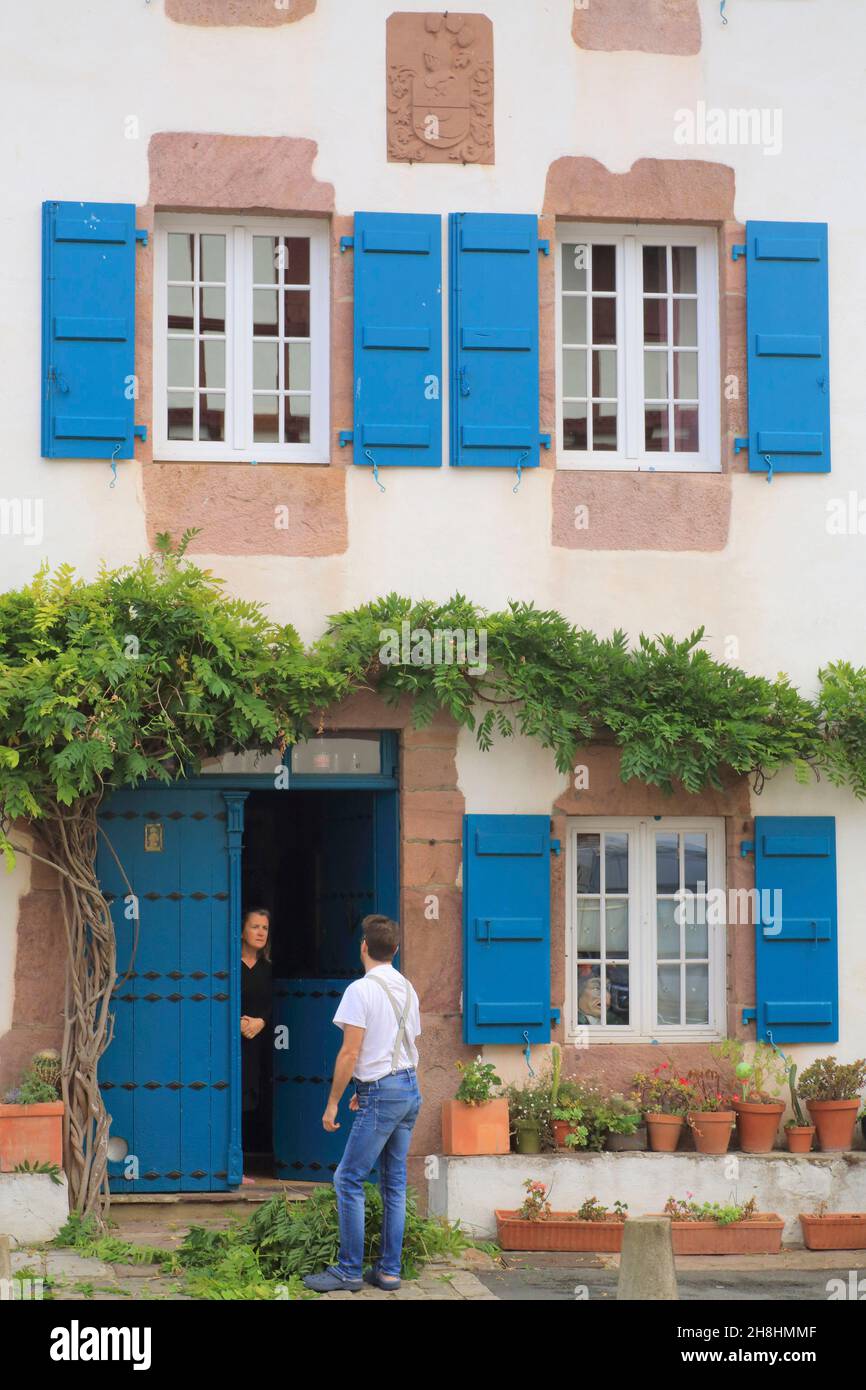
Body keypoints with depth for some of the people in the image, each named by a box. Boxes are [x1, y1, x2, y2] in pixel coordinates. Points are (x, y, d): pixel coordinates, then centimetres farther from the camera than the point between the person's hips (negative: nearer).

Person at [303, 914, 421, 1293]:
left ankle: (350, 1271, -2)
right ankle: (389, 1270, 12)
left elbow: (350, 1053, -15)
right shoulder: (407, 989, 12)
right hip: (410, 1088, 8)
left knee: (349, 1180, -3)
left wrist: (333, 1103, -7)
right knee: (394, 1183, 11)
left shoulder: (361, 990, -12)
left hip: (382, 1095, -8)